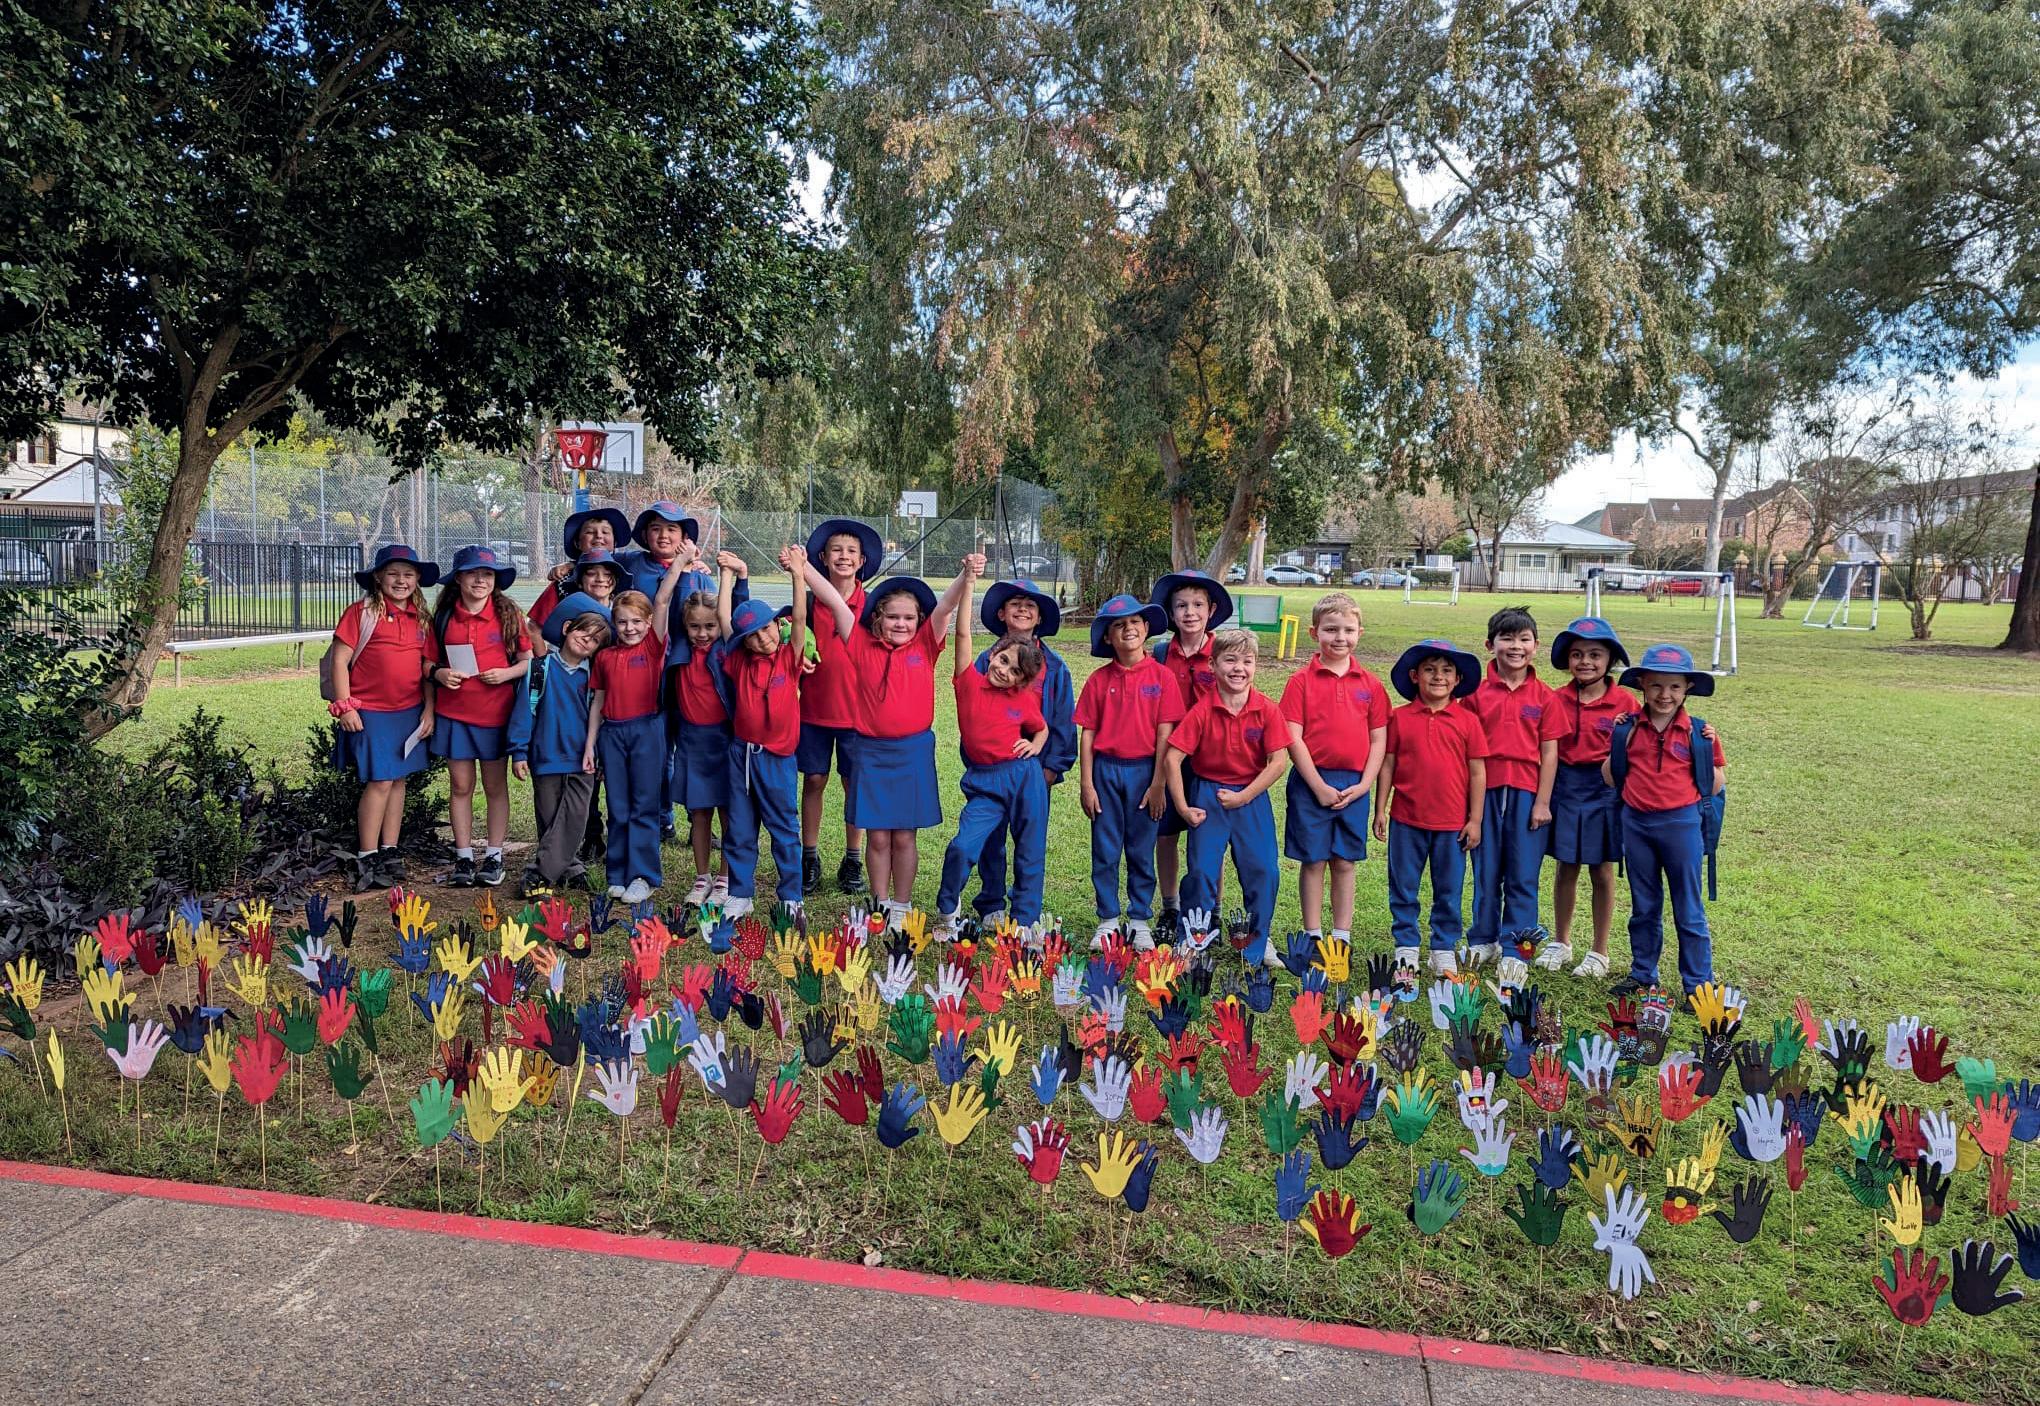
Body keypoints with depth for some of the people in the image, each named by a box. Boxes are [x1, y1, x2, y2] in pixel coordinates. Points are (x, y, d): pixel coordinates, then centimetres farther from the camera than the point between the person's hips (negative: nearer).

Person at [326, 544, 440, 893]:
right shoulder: (362, 613, -5)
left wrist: (429, 709, 6)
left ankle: (389, 853, 20)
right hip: (370, 713, -5)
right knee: (379, 782, -6)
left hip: (410, 713, 5)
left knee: (398, 780, 10)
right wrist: (345, 707, -11)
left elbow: (429, 667, 12)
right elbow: (339, 660, -7)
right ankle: (366, 859, 3)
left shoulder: (421, 620, 10)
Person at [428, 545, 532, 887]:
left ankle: (494, 857, 16)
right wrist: (439, 673, -8)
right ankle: (464, 858, 16)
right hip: (454, 713, 2)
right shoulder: (443, 617, 4)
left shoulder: (509, 614, 0)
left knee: (495, 786, 7)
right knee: (460, 786, 7)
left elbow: (528, 661, 3)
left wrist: (507, 673, -15)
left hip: (496, 713, -1)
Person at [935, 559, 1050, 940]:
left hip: (1024, 777, 1)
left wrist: (1034, 746, 0)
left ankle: (1025, 923, 21)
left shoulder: (1023, 700, 2)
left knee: (1030, 855, 6)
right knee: (962, 846, -15)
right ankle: (947, 911, 10)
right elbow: (963, 632, -7)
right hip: (984, 783, -1)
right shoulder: (970, 682, -1)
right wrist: (968, 581, -11)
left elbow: (1042, 730, 22)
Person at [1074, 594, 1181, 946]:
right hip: (1105, 771, 1)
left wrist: (1158, 784, -7)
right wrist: (1086, 784, -1)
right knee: (1105, 851, 7)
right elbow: (1087, 734, 2)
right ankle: (1108, 920, 19)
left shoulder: (1162, 677, -3)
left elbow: (1164, 734, -4)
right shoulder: (1099, 680, 1)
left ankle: (1140, 921, 20)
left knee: (1141, 851, 8)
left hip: (1144, 771, -1)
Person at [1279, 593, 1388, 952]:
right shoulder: (1301, 681, -4)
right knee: (1313, 861, 5)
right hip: (1311, 783, -2)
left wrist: (1363, 785, -5)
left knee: (1344, 863, 10)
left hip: (1354, 786, 2)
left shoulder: (1371, 685, 5)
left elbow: (1378, 739, 6)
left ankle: (1342, 936, 20)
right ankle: (1313, 935, 16)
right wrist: (1319, 786, -12)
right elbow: (1293, 738, -8)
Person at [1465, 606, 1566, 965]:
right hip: (1486, 791, 1)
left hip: (1527, 793, 0)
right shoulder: (1477, 693, 2)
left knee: (1523, 875, 4)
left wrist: (1543, 802, -4)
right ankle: (1483, 941, 25)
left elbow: (1549, 753, 1)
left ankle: (1516, 947, 15)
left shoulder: (1545, 696, 2)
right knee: (1486, 872, 11)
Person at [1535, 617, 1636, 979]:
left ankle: (1599, 952, 20)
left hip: (1605, 790, -2)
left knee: (1601, 871, 7)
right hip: (1565, 789, 2)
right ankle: (1560, 942, 26)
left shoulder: (1625, 703, -5)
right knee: (1566, 868, 11)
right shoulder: (1556, 700, 1)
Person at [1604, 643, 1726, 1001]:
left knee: (1689, 911, 5)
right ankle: (1642, 975, 27)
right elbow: (1610, 777, 5)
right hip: (1636, 823, 3)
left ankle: (1698, 984, 14)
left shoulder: (1698, 733, -2)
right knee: (1643, 907, 15)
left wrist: (1709, 746, -9)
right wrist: (1617, 740, -3)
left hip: (1682, 823, -2)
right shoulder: (1627, 730, 2)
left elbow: (1717, 780, 5)